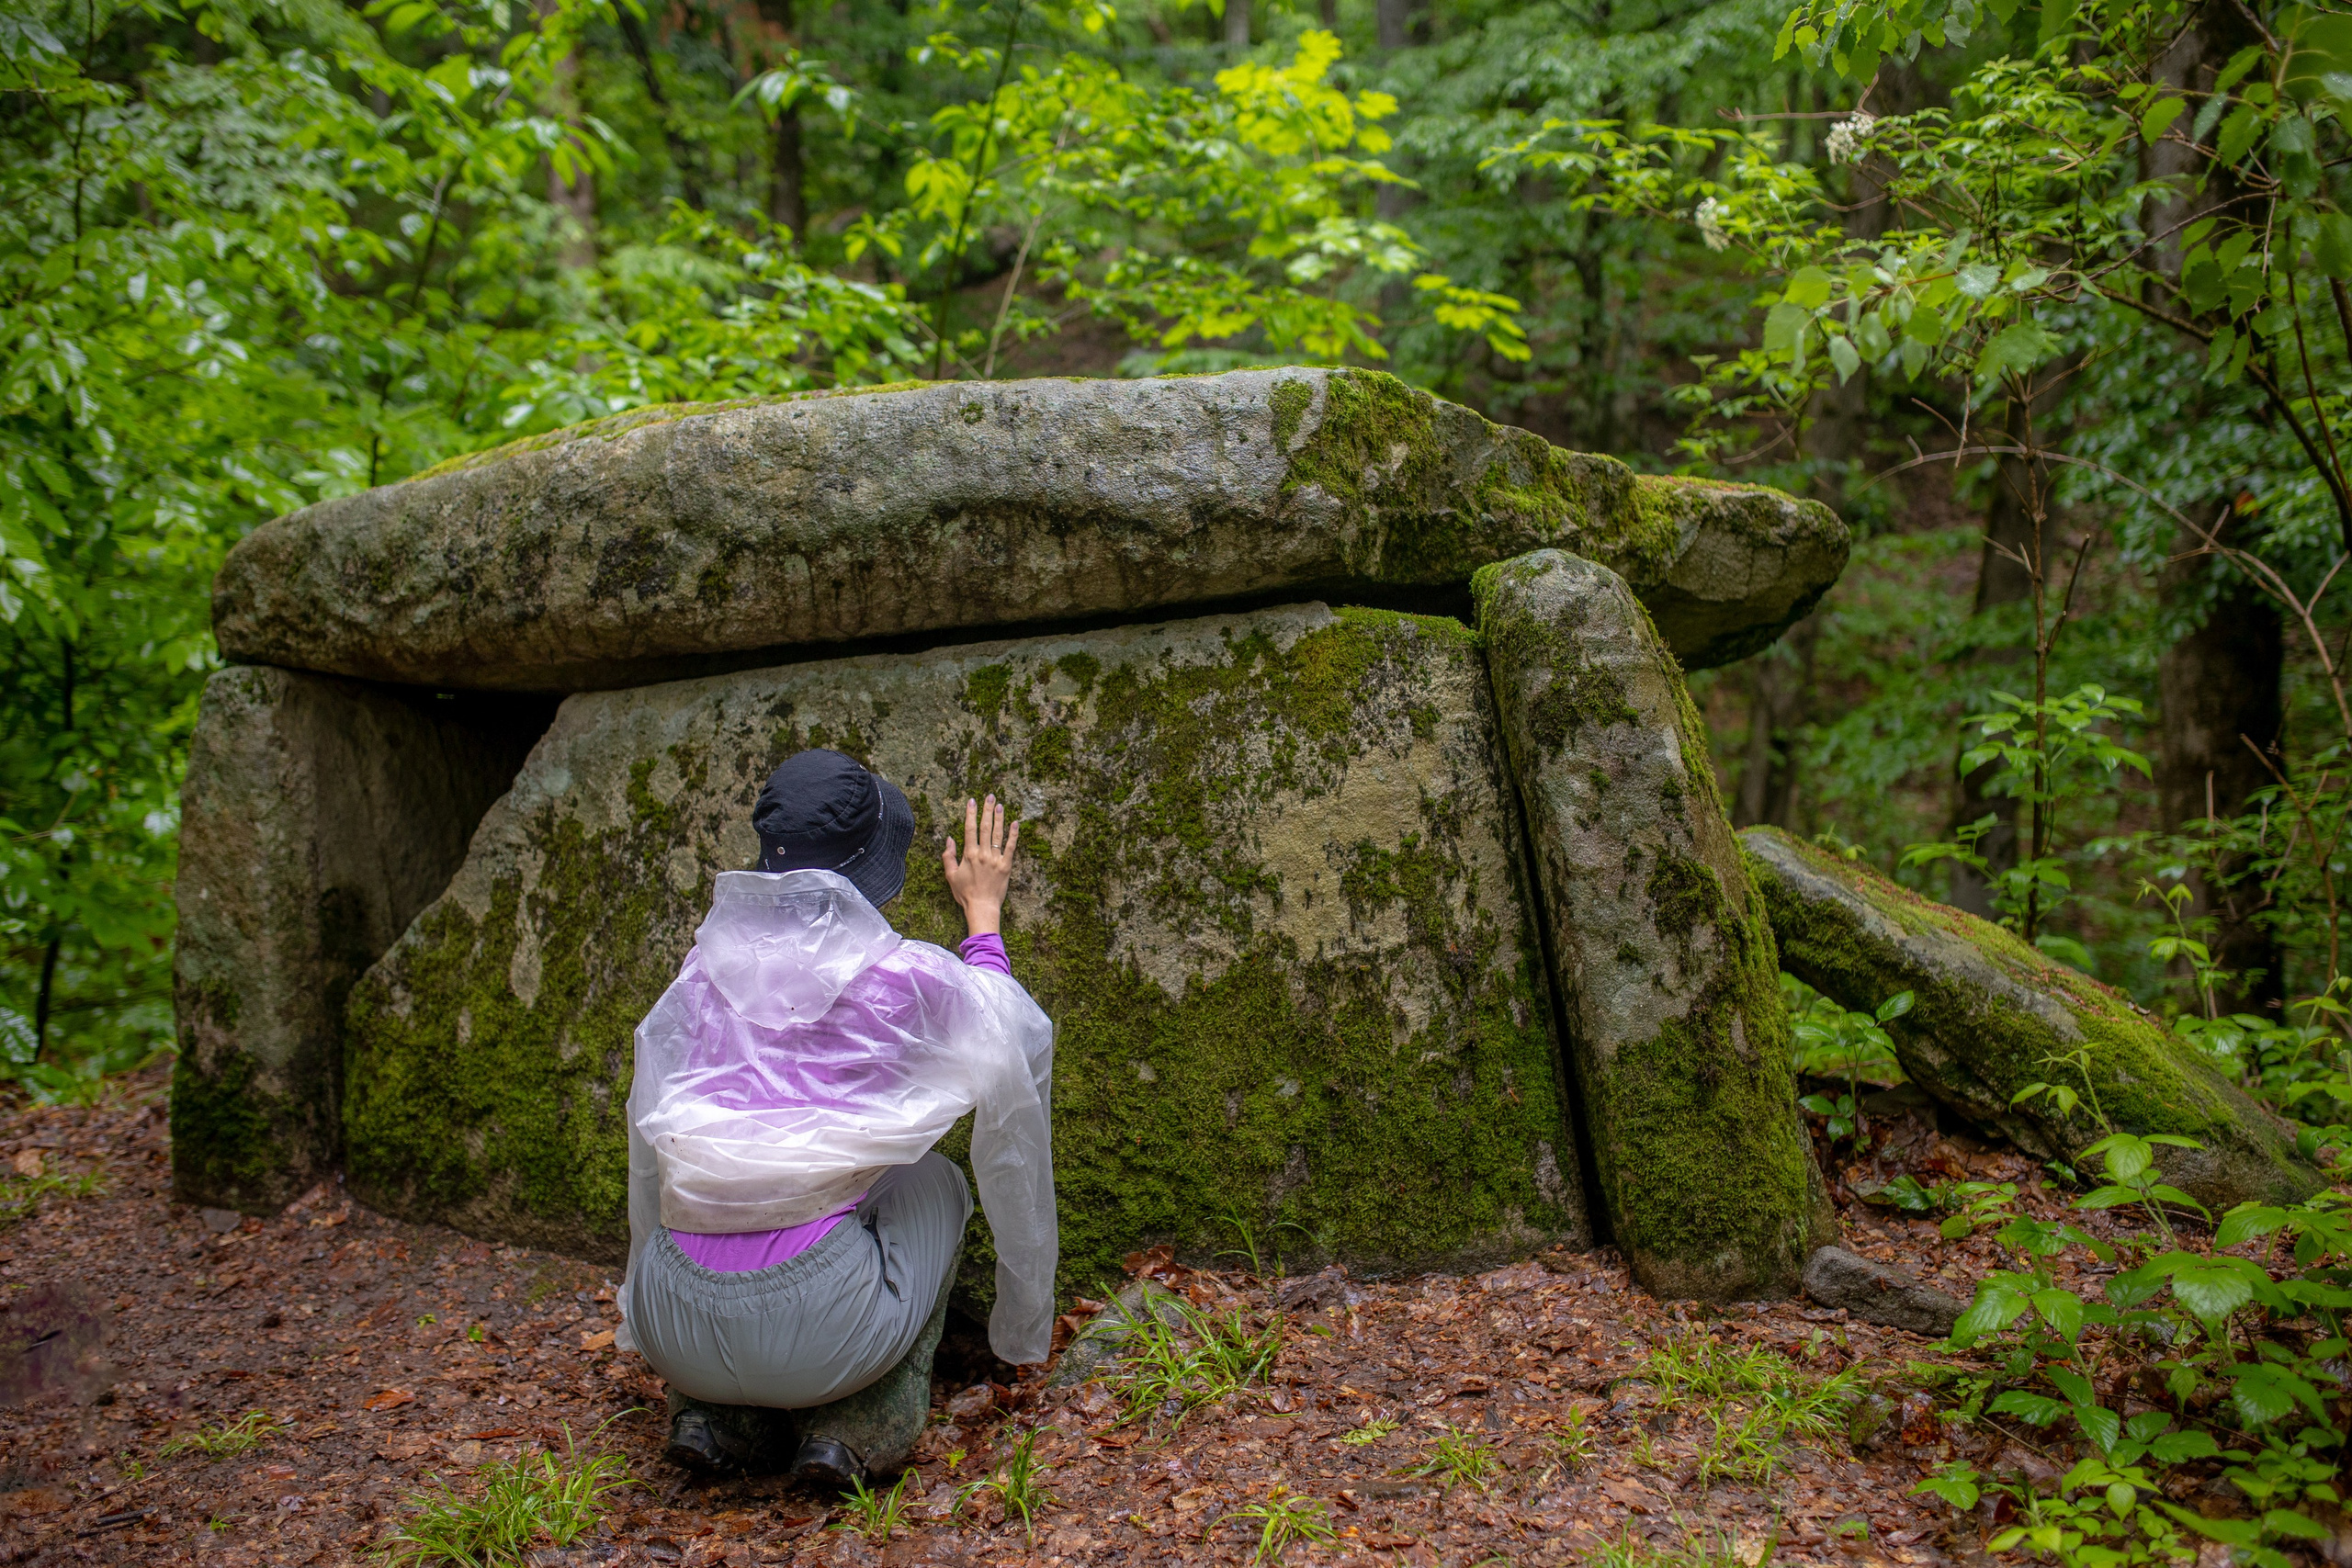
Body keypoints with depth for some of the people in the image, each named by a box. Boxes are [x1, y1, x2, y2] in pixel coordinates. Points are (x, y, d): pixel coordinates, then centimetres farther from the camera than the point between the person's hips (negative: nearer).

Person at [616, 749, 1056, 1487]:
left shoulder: (708, 963, 7)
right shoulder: (906, 976, -4)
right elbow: (1009, 1038, 20)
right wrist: (984, 916, 33)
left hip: (674, 1330, 4)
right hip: (814, 1330, -4)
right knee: (934, 1181, 24)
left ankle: (717, 1416, 16)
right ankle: (860, 1427, 10)